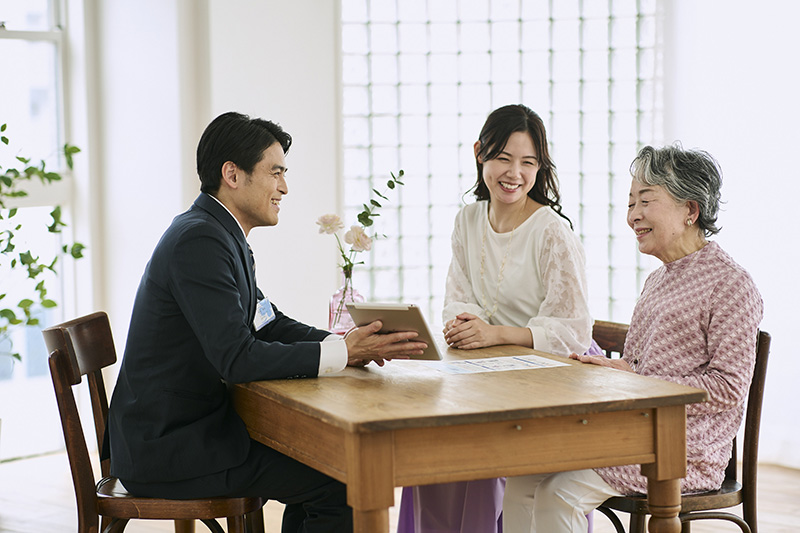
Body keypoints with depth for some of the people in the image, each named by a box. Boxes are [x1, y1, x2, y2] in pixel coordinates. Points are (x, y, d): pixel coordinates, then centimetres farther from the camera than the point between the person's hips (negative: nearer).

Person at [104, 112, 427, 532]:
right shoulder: (200, 240, -20)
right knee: (342, 480, -12)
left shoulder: (218, 233, 12)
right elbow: (236, 358, -27)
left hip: (181, 429, 11)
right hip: (166, 450, -11)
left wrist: (344, 342, -2)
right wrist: (341, 353, -23)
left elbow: (267, 324, 15)